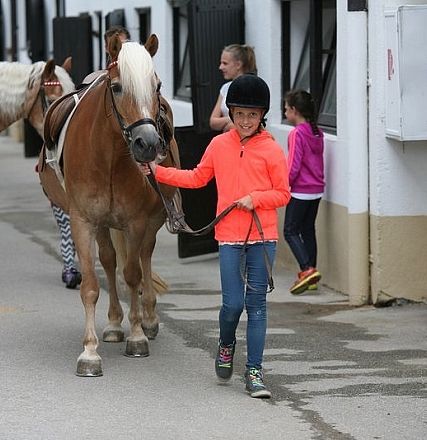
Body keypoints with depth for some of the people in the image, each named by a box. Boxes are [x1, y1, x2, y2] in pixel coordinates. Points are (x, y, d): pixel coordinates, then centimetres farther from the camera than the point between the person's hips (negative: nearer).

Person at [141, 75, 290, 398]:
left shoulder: (271, 150, -2)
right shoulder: (219, 145, 6)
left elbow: (283, 194, 0)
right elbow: (197, 178, 17)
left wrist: (255, 198, -16)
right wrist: (158, 172, 12)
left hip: (263, 237, -1)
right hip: (229, 236, 1)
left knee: (257, 303, 2)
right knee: (233, 303, -4)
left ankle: (254, 371, 8)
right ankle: (226, 345, 29)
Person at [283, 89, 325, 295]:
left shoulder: (296, 134, -16)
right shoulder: (317, 132, 8)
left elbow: (293, 166, -18)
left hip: (301, 191, -8)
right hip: (317, 188, 8)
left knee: (290, 231, -2)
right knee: (308, 230, 13)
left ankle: (307, 269, -17)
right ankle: (311, 275, 13)